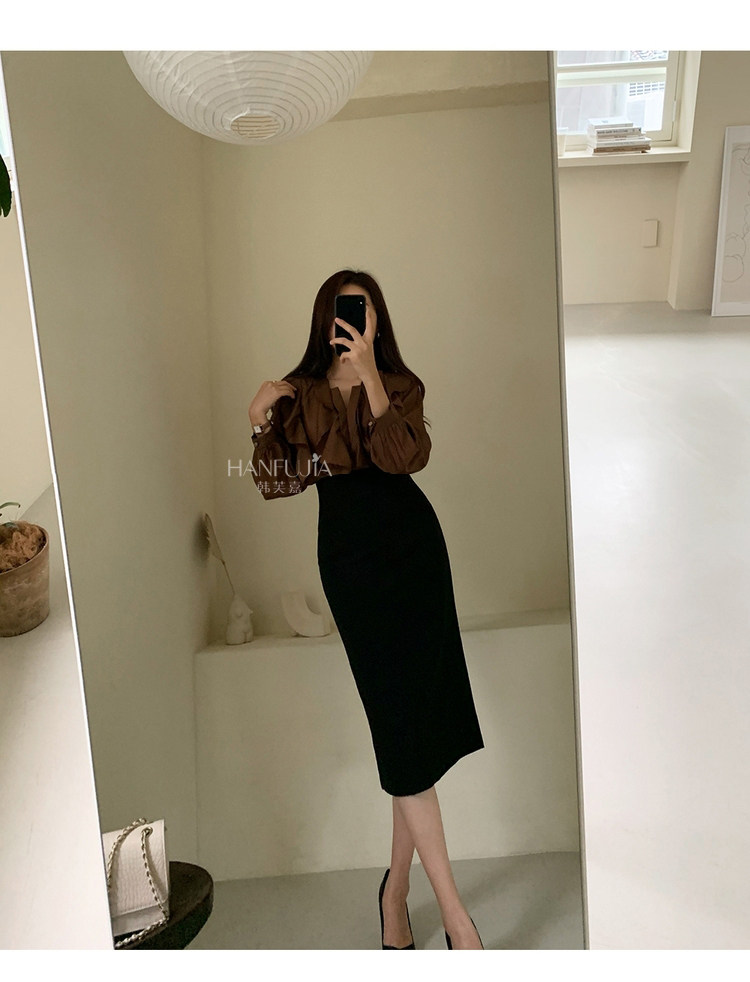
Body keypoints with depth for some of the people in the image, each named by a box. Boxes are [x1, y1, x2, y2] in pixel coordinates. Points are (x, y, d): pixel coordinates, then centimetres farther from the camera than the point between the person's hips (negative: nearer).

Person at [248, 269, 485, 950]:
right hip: (350, 557, -1)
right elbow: (277, 485, 2)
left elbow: (405, 456, -16)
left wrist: (369, 375, -18)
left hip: (413, 546, 2)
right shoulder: (300, 394, 6)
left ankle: (397, 888, 25)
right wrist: (262, 422, -12)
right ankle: (453, 912, 5)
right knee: (401, 722, -4)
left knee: (422, 717, 5)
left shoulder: (400, 384, 4)